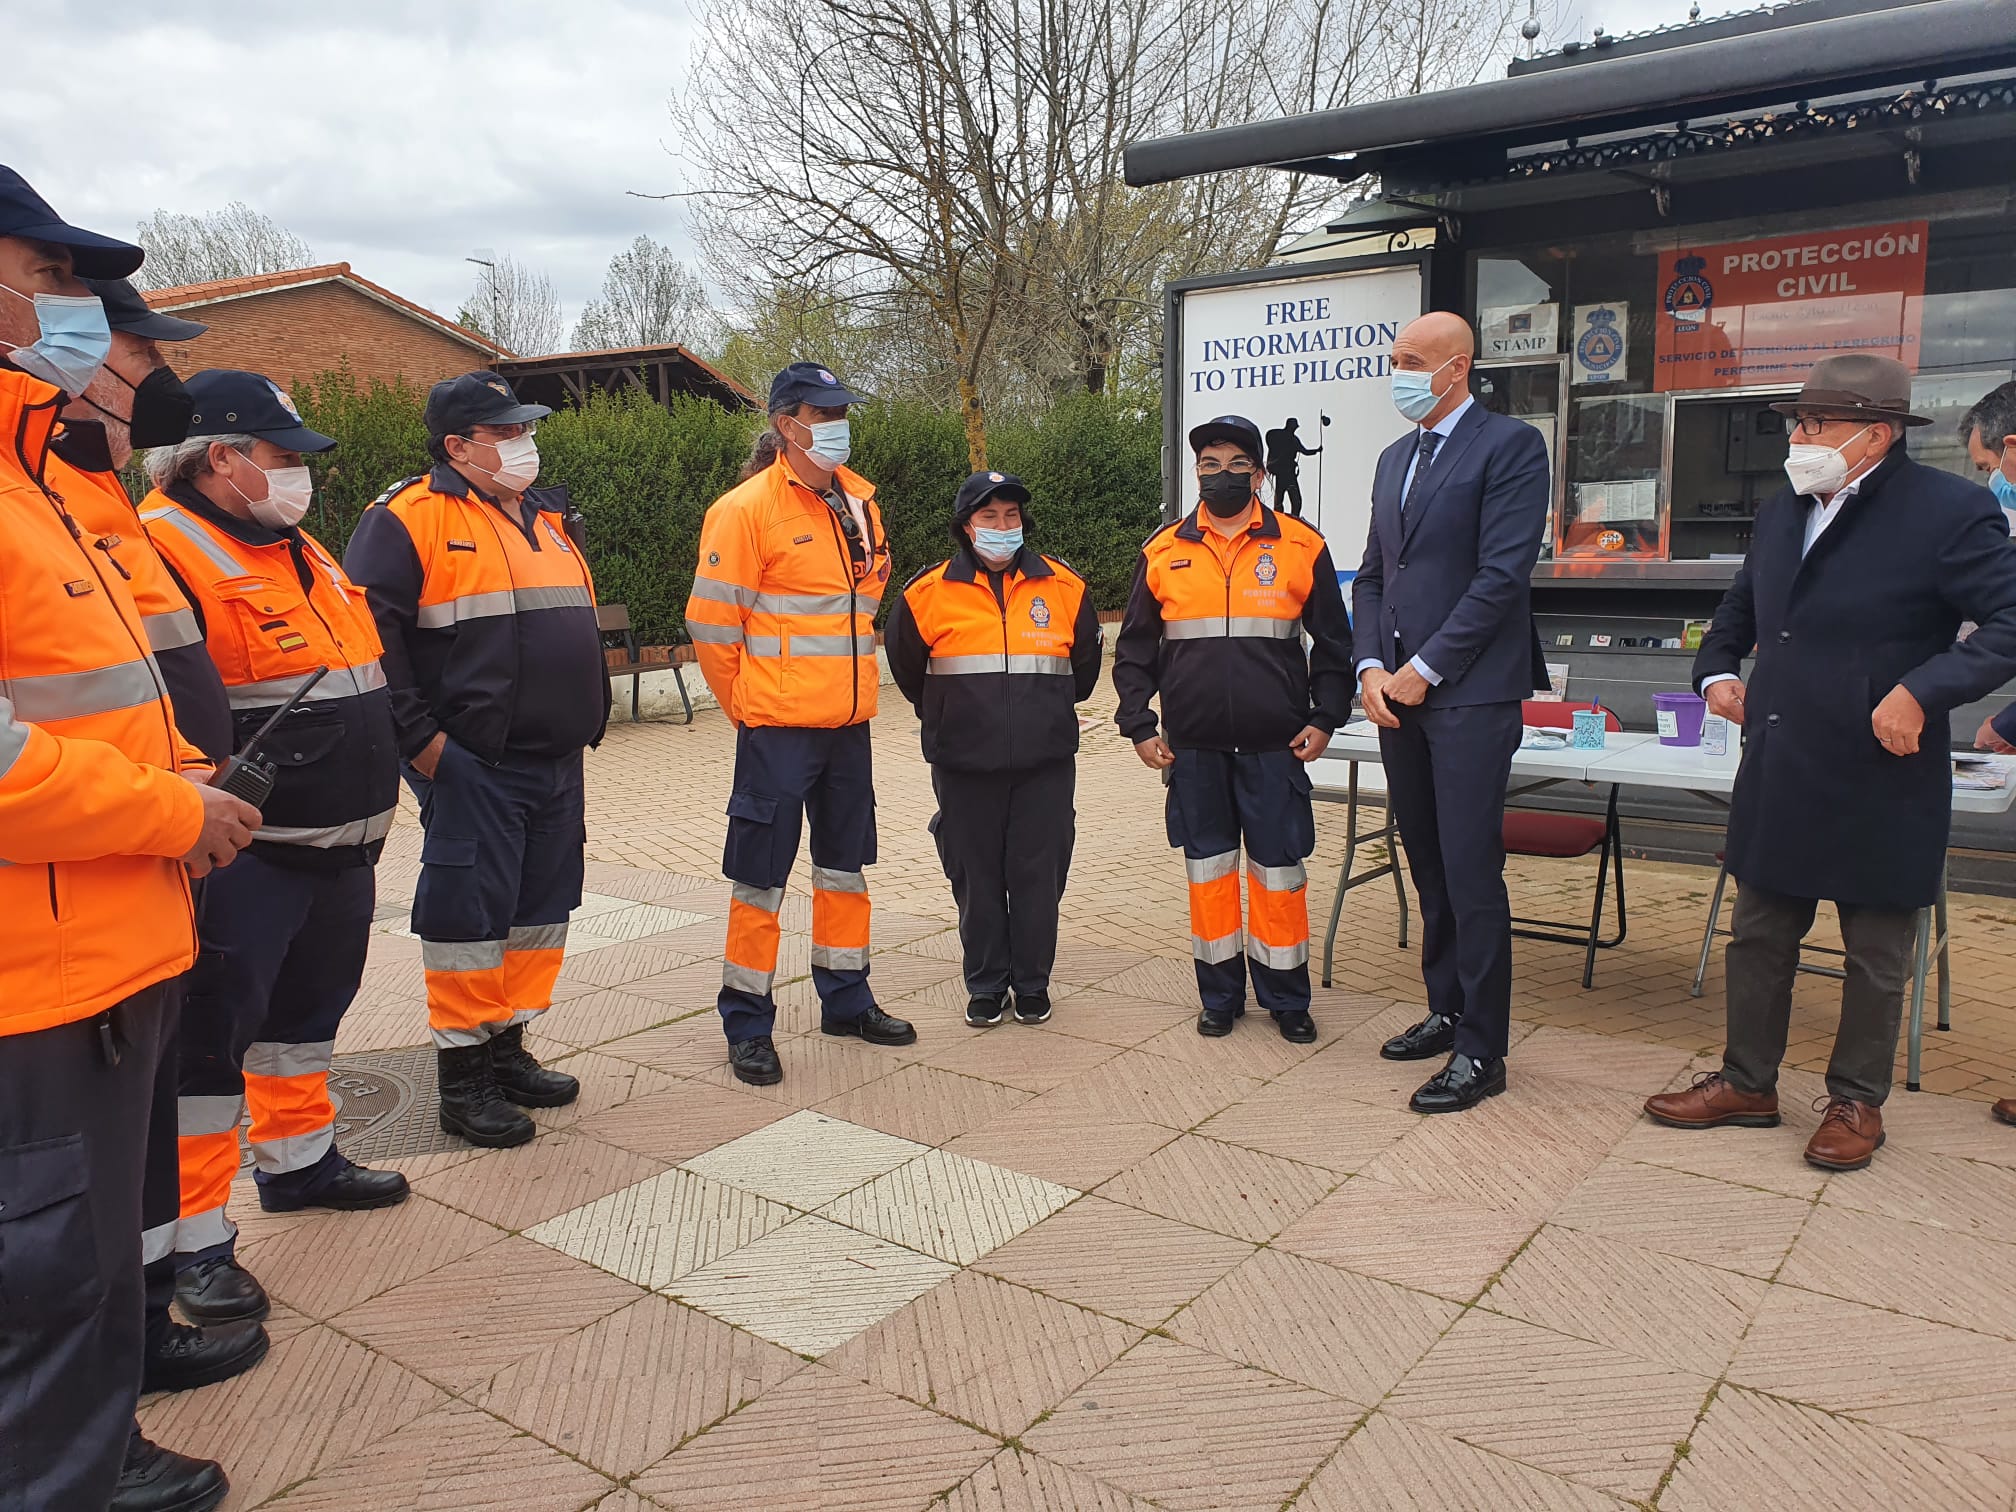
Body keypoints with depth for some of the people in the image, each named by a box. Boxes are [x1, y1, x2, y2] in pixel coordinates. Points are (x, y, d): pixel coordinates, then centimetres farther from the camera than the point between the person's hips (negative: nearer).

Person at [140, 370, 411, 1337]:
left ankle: (298, 1160, 40)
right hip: (241, 859, -9)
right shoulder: (169, 552, -16)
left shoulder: (298, 550, 15)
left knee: (309, 1010, 22)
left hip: (339, 847, 9)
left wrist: (373, 788, 23)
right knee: (210, 1038, 0)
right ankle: (196, 1240, 11)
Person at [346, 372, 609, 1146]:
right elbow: (368, 630, -14)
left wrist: (583, 726, 17)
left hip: (556, 763, 8)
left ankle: (508, 1048, 28)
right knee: (468, 910, -1)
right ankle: (461, 1074, 12)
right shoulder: (413, 517, -8)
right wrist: (417, 736, -16)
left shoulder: (550, 518, 16)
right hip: (471, 766, -8)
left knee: (542, 906, 13)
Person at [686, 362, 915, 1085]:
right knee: (761, 876, 2)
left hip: (849, 721, 7)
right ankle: (747, 1026, 14)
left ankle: (846, 1000, 31)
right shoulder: (745, 508, -11)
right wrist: (746, 705, -2)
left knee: (844, 863, 16)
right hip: (778, 726, -6)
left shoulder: (858, 500, 9)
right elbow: (712, 625, -10)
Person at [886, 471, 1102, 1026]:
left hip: (1045, 762, 1)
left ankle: (1032, 982, 20)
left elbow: (1084, 663, 19)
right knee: (976, 877, 7)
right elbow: (907, 668, 15)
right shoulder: (928, 593, -1)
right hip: (965, 766, 0)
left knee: (1038, 873, 5)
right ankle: (985, 985, 21)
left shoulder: (1064, 586, 4)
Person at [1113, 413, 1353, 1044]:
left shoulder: (1301, 546, 2)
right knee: (1208, 867, 9)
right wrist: (1139, 726, 3)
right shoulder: (1163, 551, 6)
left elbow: (1333, 642, 7)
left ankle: (1286, 997, 19)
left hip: (1275, 747, -1)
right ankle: (1220, 995, 22)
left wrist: (1324, 719, -1)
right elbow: (1134, 649, 10)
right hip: (1193, 748, 2)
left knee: (1278, 868, 4)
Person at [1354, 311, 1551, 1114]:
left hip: (1470, 694, -7)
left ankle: (1481, 1049, 3)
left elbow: (1502, 575, -13)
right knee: (1429, 868, 13)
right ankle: (1447, 1009, 27)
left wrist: (1423, 669, -13)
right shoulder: (1394, 458, 19)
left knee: (1471, 874, -5)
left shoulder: (1510, 445, -5)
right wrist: (1370, 667, 1)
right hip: (1398, 690, 7)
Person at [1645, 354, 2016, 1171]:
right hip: (1778, 780, 6)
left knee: (1875, 958, 11)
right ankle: (1748, 1083, 30)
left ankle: (1857, 1103, 28)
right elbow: (1740, 609, 26)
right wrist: (1718, 670, 10)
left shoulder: (1948, 511, -13)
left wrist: (1921, 690, -26)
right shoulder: (1780, 512, 9)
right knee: (1758, 937, 15)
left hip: (1879, 784, -6)